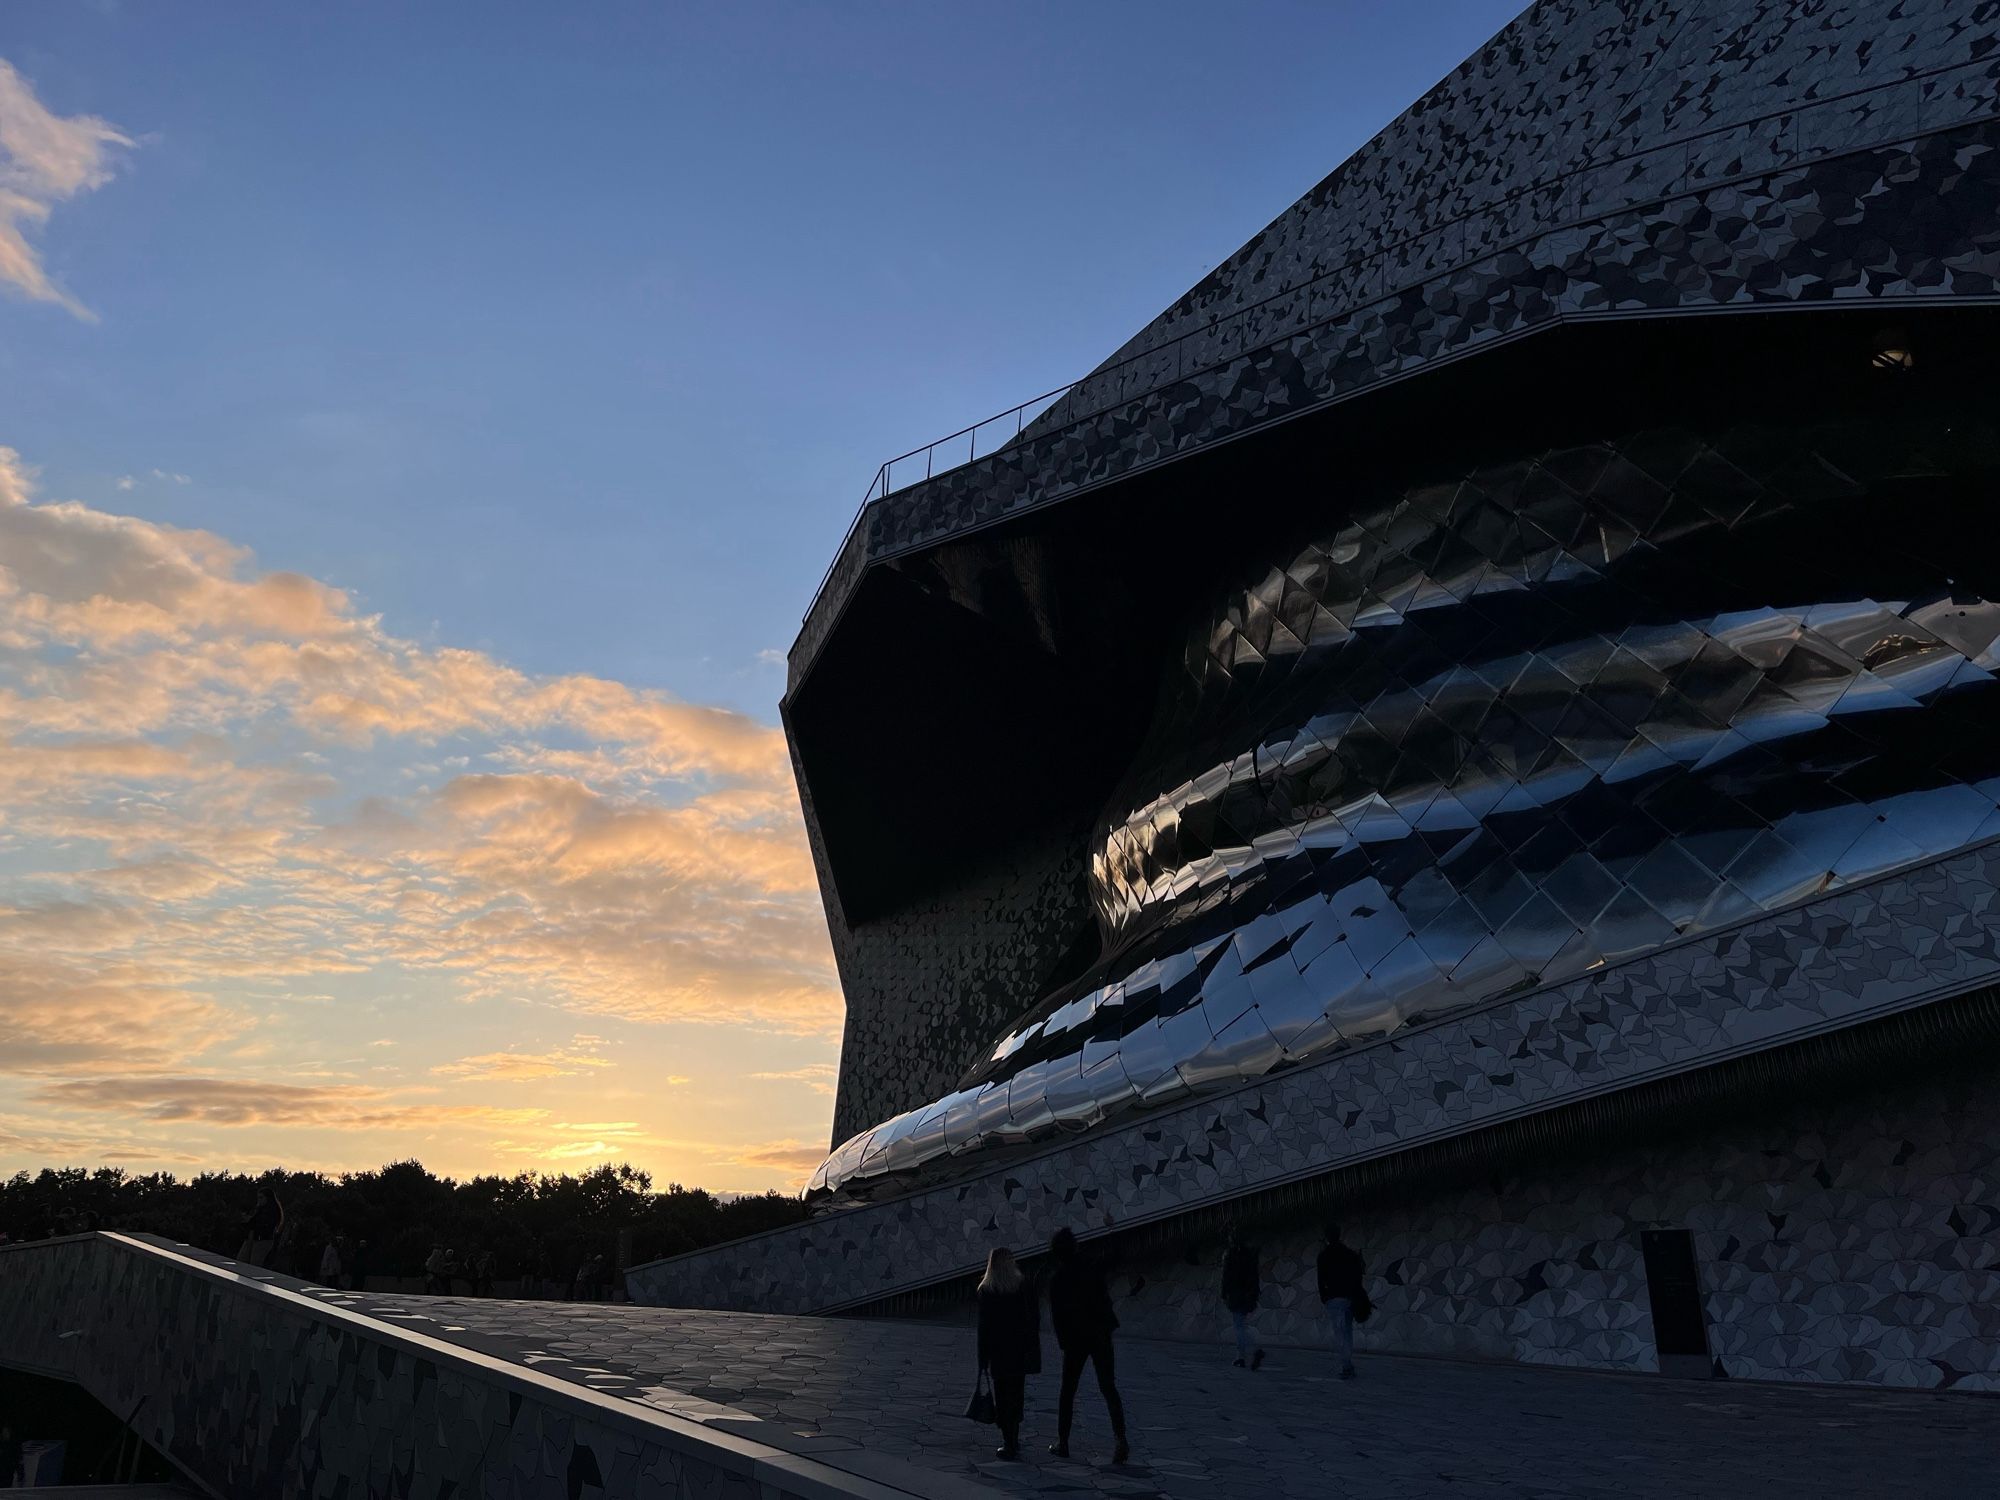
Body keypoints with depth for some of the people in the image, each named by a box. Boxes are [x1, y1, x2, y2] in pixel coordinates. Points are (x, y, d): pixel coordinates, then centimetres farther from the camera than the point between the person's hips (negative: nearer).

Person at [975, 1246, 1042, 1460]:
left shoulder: (987, 1290, -9)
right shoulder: (1025, 1285, -3)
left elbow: (984, 1325, -8)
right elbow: (1035, 1316, -1)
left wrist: (983, 1358, -2)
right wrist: (1033, 1346, 9)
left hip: (998, 1352, -3)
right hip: (1021, 1350, 3)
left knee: (1003, 1396, 5)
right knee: (1017, 1394, 16)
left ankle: (1009, 1444, 3)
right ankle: (1013, 1440, 23)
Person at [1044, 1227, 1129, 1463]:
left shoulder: (1057, 1280, -11)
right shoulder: (1093, 1269, -2)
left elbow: (1057, 1317, -10)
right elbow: (1106, 1300, 6)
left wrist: (1063, 1343, 3)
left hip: (1075, 1340, -2)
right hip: (1101, 1336, 3)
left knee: (1067, 1391, 12)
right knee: (1109, 1389, 6)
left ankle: (1062, 1443, 16)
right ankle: (1120, 1439, -9)